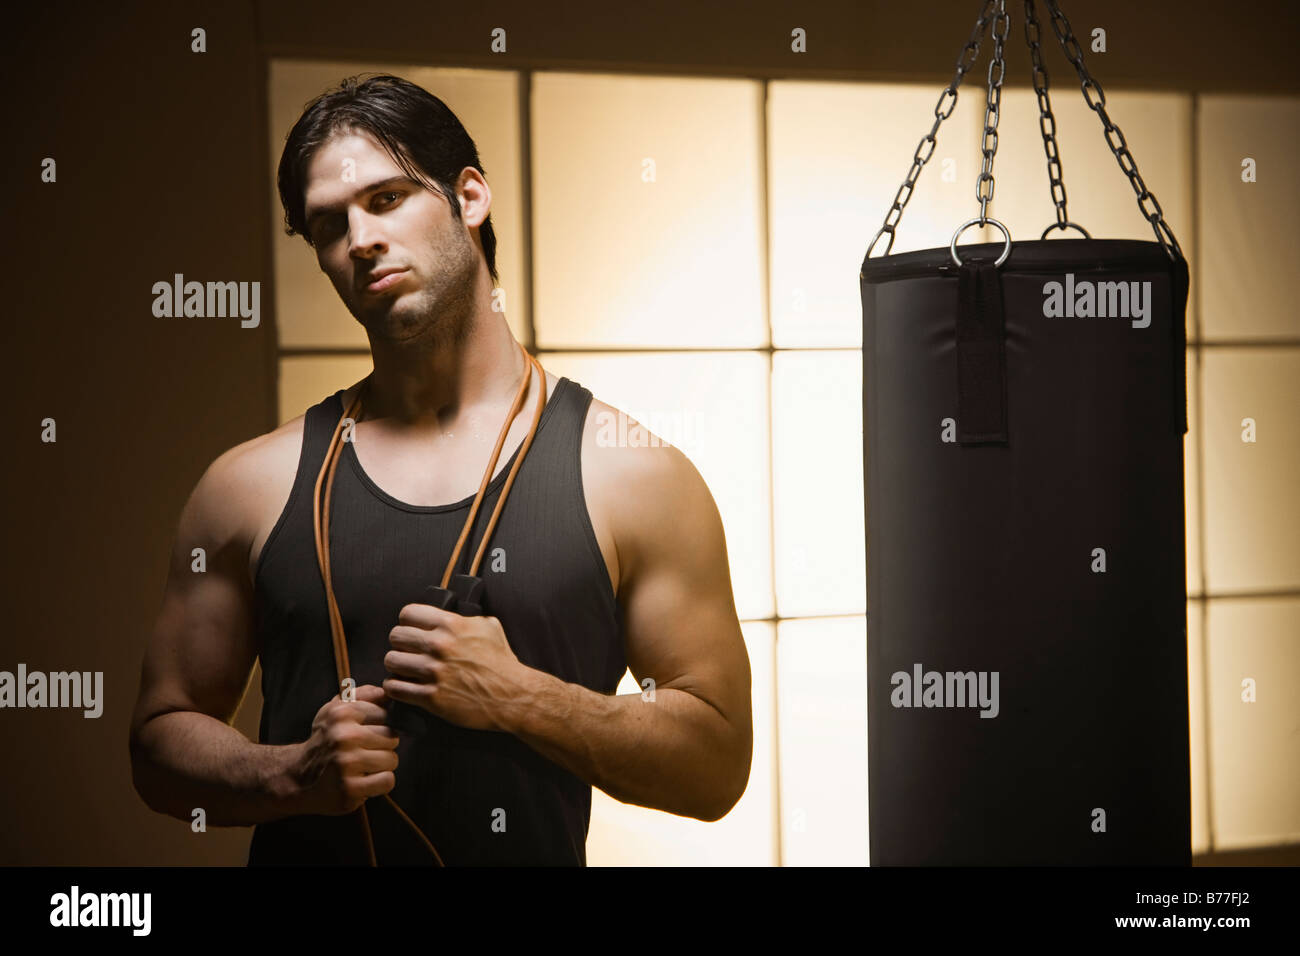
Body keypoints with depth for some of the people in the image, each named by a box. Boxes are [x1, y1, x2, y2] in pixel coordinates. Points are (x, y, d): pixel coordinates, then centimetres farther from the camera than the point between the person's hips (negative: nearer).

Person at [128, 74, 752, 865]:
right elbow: (162, 740, 10)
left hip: (537, 850, -1)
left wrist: (517, 696, -12)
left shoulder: (632, 473, -1)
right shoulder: (252, 486, 5)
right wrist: (292, 773, -7)